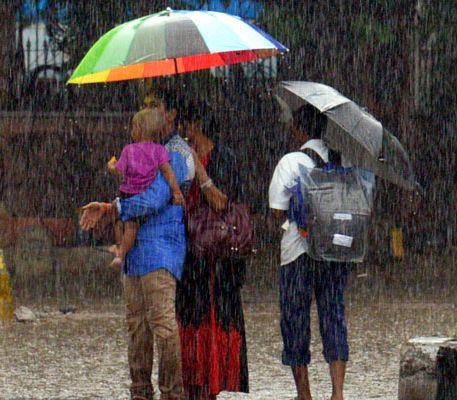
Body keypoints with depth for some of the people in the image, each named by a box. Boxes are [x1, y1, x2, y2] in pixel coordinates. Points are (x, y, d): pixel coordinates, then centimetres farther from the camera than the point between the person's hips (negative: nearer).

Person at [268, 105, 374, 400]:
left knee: (295, 320, 7)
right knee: (334, 317, 5)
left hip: (299, 251, -4)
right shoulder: (342, 161, 4)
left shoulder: (291, 162, -8)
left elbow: (278, 211, -8)